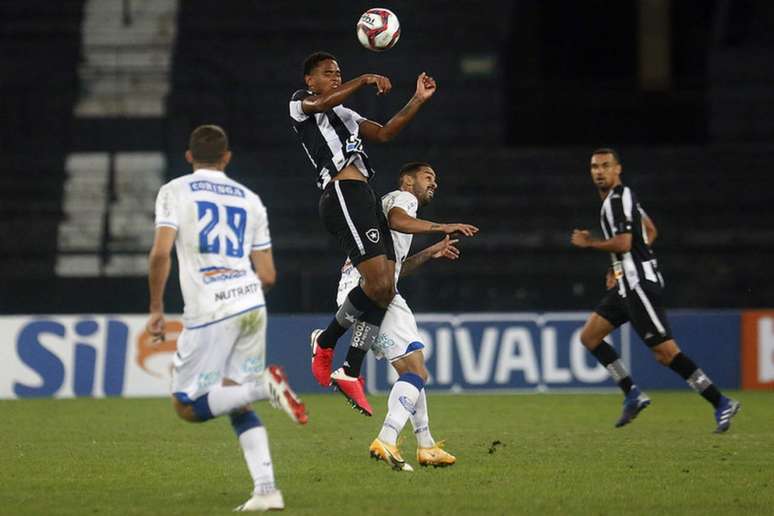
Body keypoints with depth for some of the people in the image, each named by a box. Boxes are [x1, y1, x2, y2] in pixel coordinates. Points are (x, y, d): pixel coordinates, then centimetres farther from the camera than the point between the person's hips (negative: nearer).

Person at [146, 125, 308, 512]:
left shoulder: (175, 191, 4)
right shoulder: (250, 200, 16)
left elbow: (160, 253, -10)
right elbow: (268, 276, 14)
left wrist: (156, 309, 0)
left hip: (209, 312, -5)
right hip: (252, 306, 5)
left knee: (188, 406, 3)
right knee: (237, 407, 13)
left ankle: (262, 387, -20)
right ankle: (266, 490, -2)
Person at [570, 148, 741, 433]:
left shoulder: (618, 199, -13)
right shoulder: (621, 197, 17)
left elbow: (623, 243, -24)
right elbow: (650, 231, 28)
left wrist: (588, 243, -8)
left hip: (639, 283, -11)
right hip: (627, 283, 11)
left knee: (665, 352, -13)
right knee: (589, 336, 10)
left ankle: (721, 404, -12)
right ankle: (633, 394, 9)